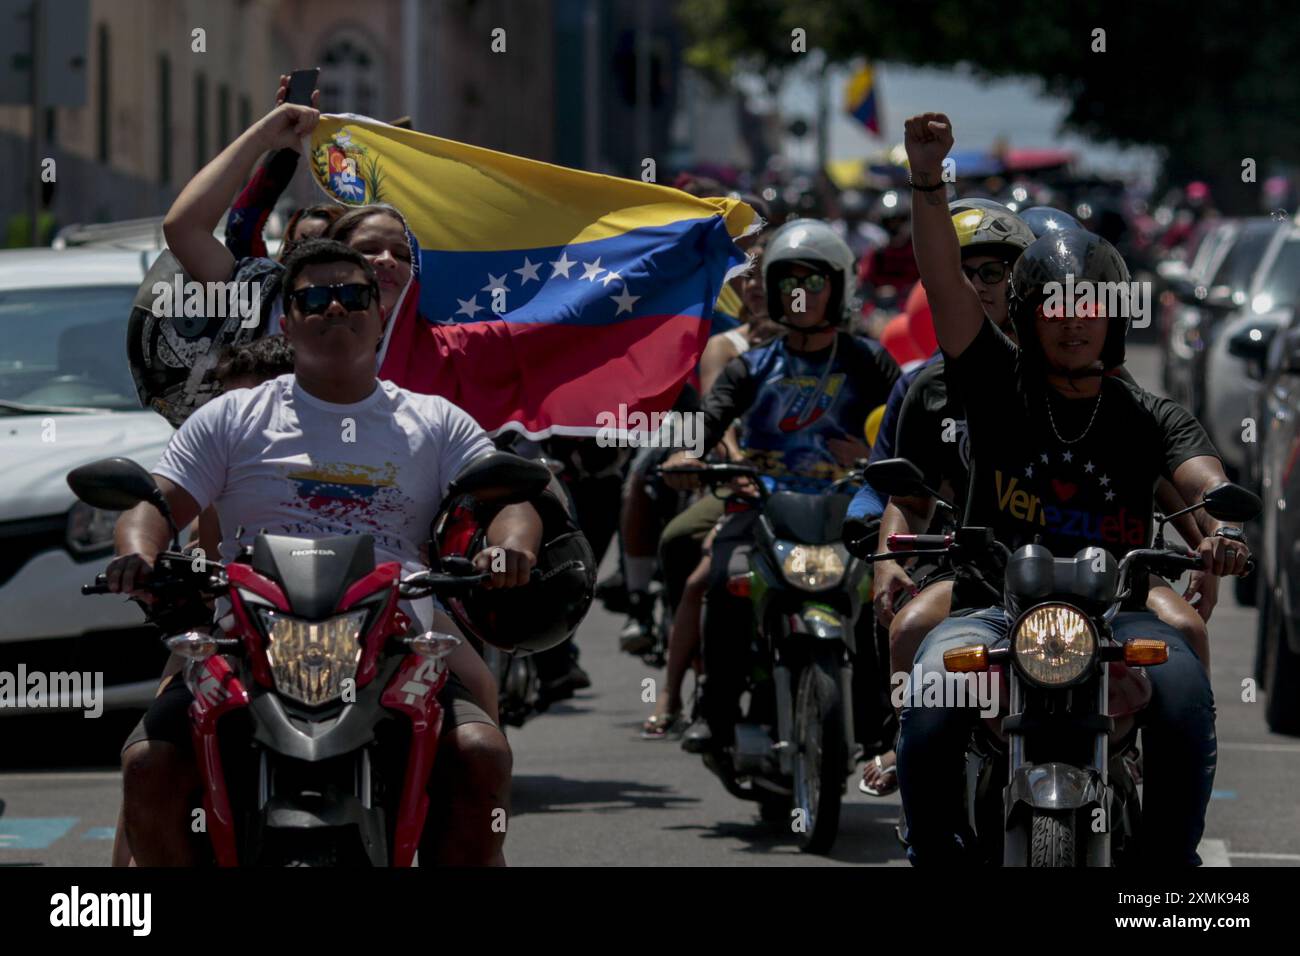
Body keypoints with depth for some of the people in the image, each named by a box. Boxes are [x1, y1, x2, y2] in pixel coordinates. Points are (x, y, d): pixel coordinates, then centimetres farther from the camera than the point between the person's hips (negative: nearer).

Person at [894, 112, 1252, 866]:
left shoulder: (1147, 417, 9)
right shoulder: (1000, 385, 8)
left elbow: (1201, 473, -10)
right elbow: (944, 284, -4)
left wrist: (1221, 525, -35)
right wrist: (928, 179, -18)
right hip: (995, 607, 0)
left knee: (1184, 692, -29)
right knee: (931, 707, -29)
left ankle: (1170, 857, -13)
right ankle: (939, 855, -8)